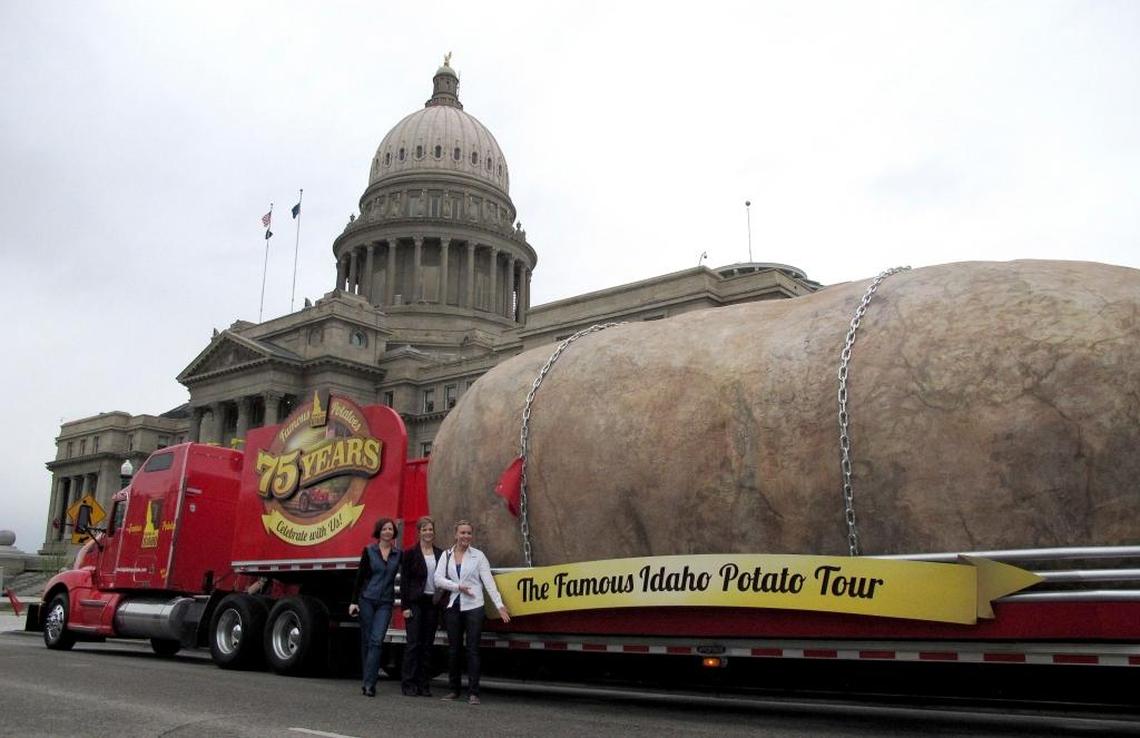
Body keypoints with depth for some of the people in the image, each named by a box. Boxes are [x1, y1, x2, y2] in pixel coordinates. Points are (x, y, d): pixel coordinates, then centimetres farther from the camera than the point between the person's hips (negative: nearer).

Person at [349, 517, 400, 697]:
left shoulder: (398, 554, 5)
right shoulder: (369, 551, 2)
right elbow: (360, 577, 2)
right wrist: (354, 601, -3)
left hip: (385, 603, 0)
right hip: (367, 600, 0)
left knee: (376, 641, -11)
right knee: (366, 640, 5)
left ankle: (369, 683, -13)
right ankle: (368, 680, 17)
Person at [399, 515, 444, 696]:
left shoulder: (440, 554, 10)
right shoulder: (410, 553, 0)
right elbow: (404, 581, -3)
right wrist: (405, 606, -8)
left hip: (433, 603, 4)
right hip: (416, 602, -3)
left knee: (428, 644, 7)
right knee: (413, 643, -4)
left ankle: (424, 684, 12)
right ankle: (409, 684, 2)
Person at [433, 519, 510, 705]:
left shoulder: (478, 555, 2)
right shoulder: (447, 555, 8)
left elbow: (488, 582, -2)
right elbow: (438, 579, -1)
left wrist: (499, 605, -8)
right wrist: (458, 587, -12)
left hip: (473, 607, -3)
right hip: (453, 606, 3)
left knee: (472, 650, -4)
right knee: (453, 649, 9)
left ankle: (473, 693, -1)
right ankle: (454, 690, 21)